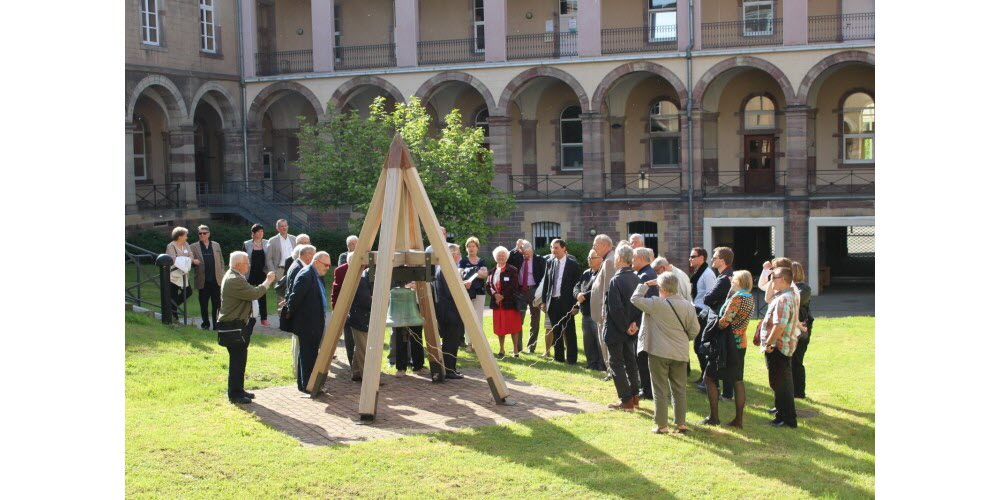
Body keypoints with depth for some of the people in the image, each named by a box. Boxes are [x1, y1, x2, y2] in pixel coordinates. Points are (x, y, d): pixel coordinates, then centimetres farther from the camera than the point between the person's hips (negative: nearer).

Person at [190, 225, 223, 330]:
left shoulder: (216, 245, 10)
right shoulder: (194, 247, 5)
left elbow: (221, 262, 13)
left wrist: (223, 275, 6)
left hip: (216, 280, 1)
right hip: (203, 281, -1)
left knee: (217, 303, 0)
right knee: (203, 304, 6)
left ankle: (216, 324, 7)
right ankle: (205, 323, 19)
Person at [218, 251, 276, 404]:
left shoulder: (235, 277, 14)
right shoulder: (234, 280, -22)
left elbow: (250, 292, 19)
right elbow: (254, 293, -24)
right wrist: (268, 281, -12)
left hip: (239, 324, 11)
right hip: (233, 325, -11)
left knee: (239, 359, 16)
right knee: (237, 360, -6)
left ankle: (238, 390, 25)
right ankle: (234, 394, 0)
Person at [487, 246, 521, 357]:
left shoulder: (512, 270, -5)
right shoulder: (492, 271, 10)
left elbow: (514, 286, -12)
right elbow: (488, 285, 4)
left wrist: (502, 296, -16)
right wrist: (495, 294, -15)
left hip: (509, 302, -4)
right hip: (497, 303, 4)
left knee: (513, 326, 0)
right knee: (500, 327, 9)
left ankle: (516, 349, 7)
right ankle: (501, 350, 18)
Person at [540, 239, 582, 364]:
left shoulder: (572, 264, -5)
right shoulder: (550, 263, 8)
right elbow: (546, 283, 11)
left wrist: (575, 303, -10)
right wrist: (544, 301, 7)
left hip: (566, 302, -4)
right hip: (553, 301, 5)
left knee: (569, 331, 0)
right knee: (556, 331, 11)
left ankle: (571, 358, 5)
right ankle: (559, 356, 19)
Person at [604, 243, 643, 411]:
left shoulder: (616, 280, -22)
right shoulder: (636, 278, 0)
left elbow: (616, 308, -24)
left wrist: (625, 327, -13)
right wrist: (634, 323, -4)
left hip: (616, 329, -7)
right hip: (630, 329, 7)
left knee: (616, 363, 2)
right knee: (630, 361, 17)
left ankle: (626, 400, 3)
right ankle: (634, 396, 24)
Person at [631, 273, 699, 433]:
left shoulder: (656, 304, -14)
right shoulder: (687, 306, -3)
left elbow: (635, 299, -5)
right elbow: (694, 330, 1)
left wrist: (646, 284, 3)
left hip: (659, 353, -3)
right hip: (680, 354, 4)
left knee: (660, 390, 4)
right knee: (680, 389, 13)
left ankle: (661, 425, 7)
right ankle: (681, 423, 16)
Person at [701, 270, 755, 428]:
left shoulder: (737, 298, -19)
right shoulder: (749, 298, 9)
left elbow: (725, 321, -23)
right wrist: (729, 292, 5)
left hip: (729, 343, -9)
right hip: (741, 343, 9)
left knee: (709, 377, 1)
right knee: (737, 381, 10)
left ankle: (713, 417, 0)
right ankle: (739, 419, 10)